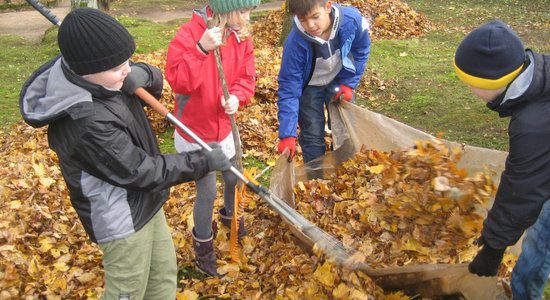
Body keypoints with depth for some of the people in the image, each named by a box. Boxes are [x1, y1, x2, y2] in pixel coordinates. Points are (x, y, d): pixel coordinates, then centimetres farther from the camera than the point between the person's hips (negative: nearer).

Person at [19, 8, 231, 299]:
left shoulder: (98, 78, -10)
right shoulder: (87, 123, -35)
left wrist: (144, 74, -19)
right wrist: (204, 161, -20)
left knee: (164, 275, 24)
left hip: (144, 203, 9)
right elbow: (142, 172, -27)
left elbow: (155, 81, 6)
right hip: (121, 219, -8)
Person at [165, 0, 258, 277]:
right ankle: (203, 246, 29)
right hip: (194, 132, -6)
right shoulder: (189, 34, -24)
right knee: (207, 193, 1)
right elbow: (176, 80, -32)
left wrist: (237, 97, -21)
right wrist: (201, 49, -42)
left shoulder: (242, 37, -4)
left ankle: (230, 215, 58)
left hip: (224, 128, 6)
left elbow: (246, 77, 0)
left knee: (234, 179, 23)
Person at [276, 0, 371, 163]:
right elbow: (289, 89, -30)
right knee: (312, 135, -2)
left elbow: (361, 51, -8)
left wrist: (349, 83, -12)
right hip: (309, 87, -2)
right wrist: (287, 134, -34)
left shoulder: (352, 20, -32)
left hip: (338, 80, 2)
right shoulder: (295, 43, -36)